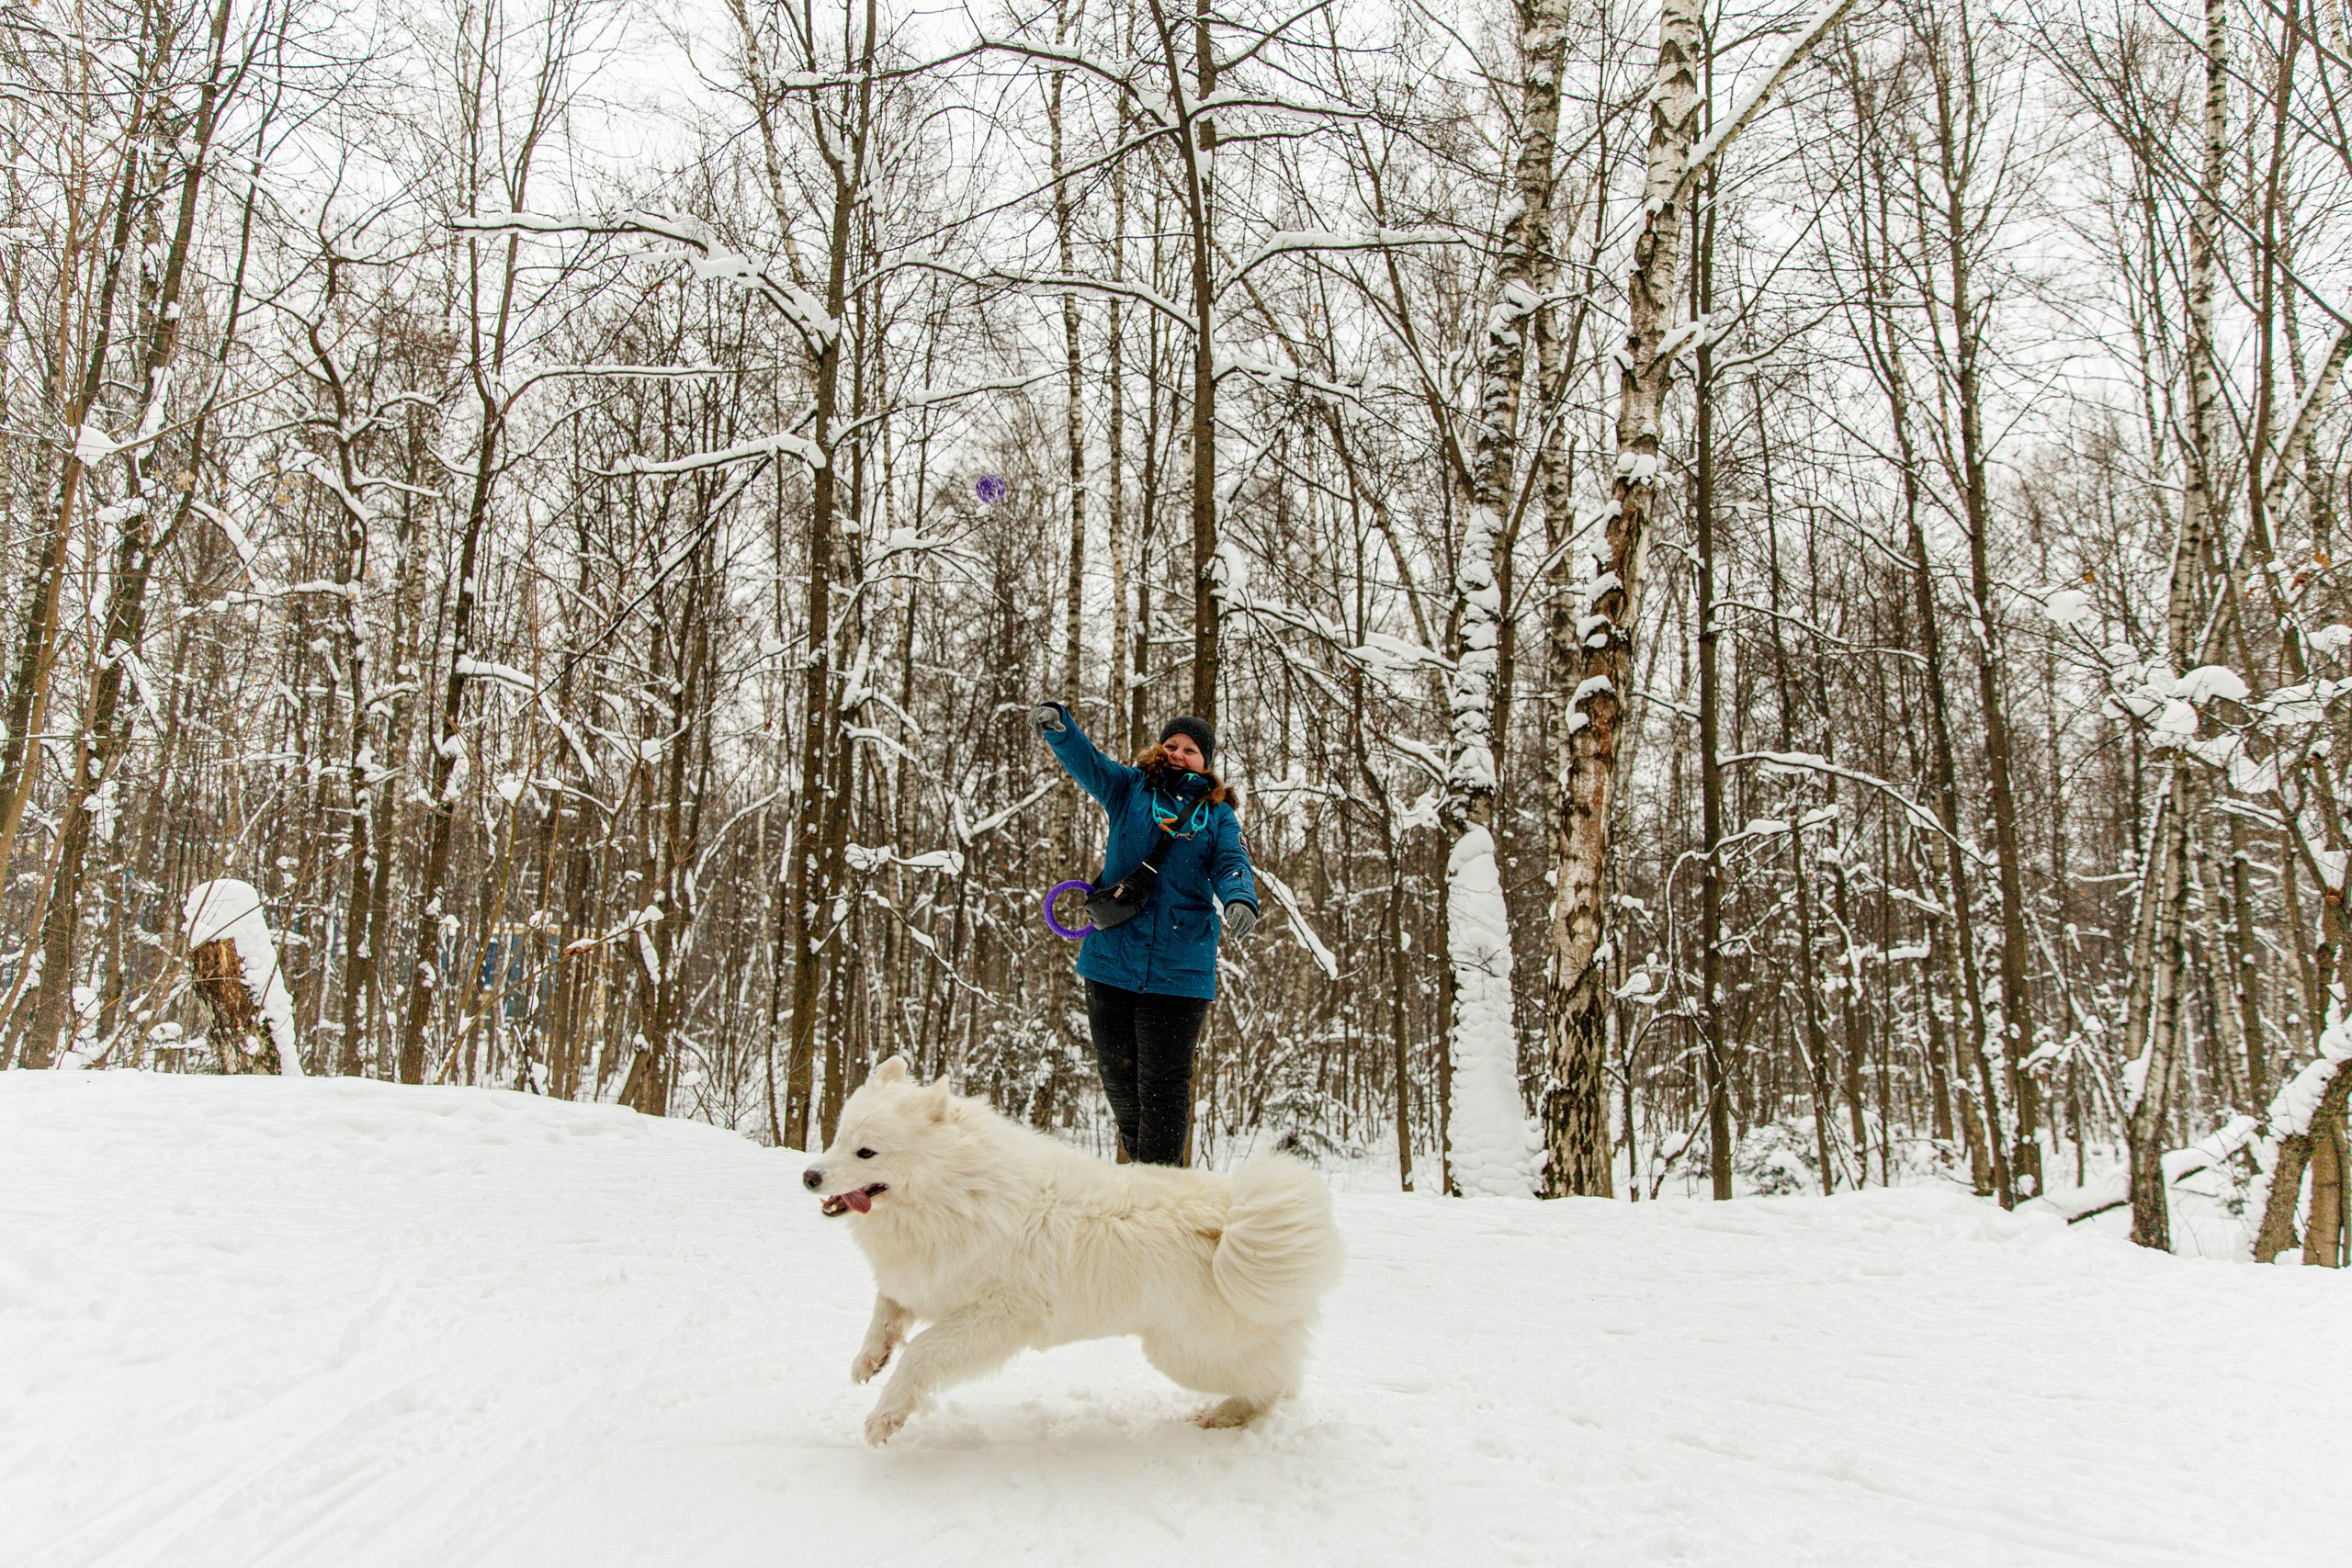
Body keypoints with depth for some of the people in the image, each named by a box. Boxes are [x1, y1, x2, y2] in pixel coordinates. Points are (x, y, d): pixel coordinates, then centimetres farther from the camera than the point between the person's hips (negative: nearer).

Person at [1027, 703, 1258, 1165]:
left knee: (1164, 1082, -1)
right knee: (1118, 1074, 11)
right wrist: (1056, 724, -29)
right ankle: (1141, 1157, 33)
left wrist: (1240, 901, -31)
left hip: (1180, 970, -1)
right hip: (1111, 957, 2)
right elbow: (1085, 760, -7)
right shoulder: (1129, 788, 9)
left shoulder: (1217, 815, 8)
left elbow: (1232, 866, -7)